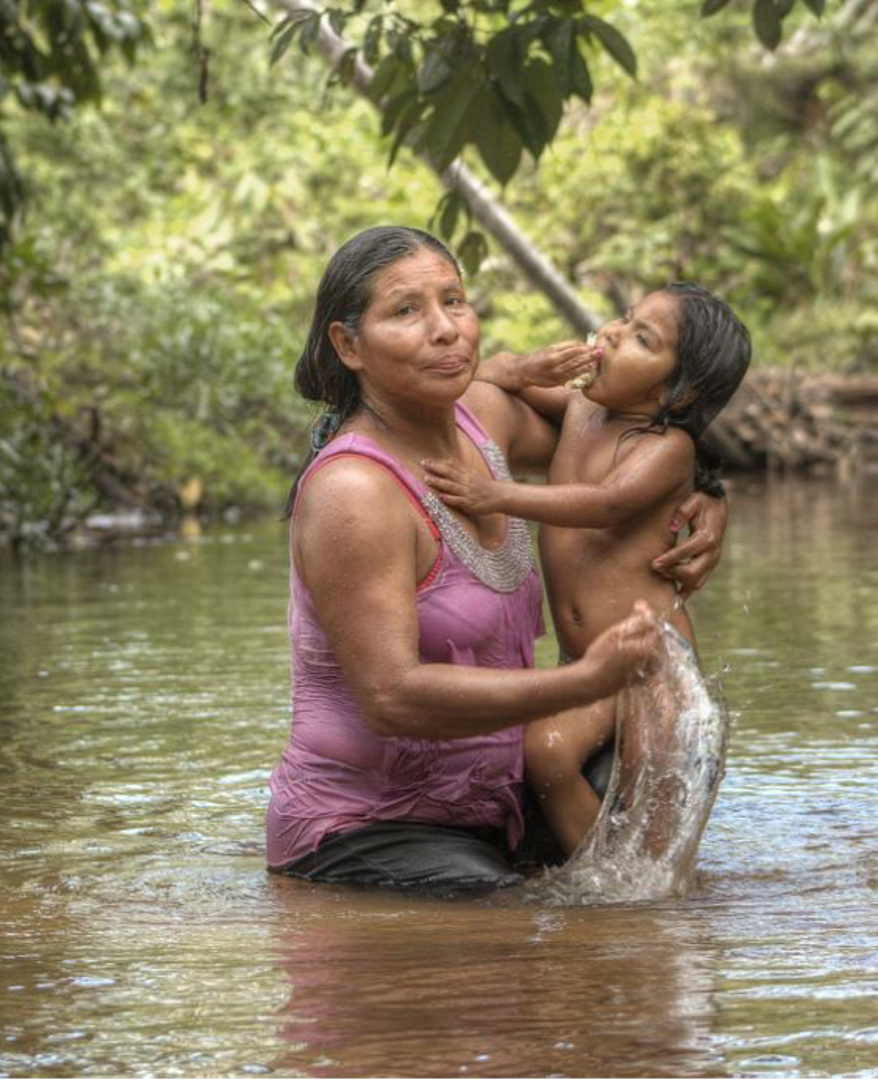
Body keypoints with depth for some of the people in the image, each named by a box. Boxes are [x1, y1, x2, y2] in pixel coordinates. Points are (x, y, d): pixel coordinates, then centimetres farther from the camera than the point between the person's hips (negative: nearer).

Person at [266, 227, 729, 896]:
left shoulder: (482, 414, 5)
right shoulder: (352, 494, -21)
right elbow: (391, 698, -28)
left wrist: (707, 499, 6)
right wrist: (585, 682, -32)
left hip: (475, 822, 9)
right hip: (358, 834, -9)